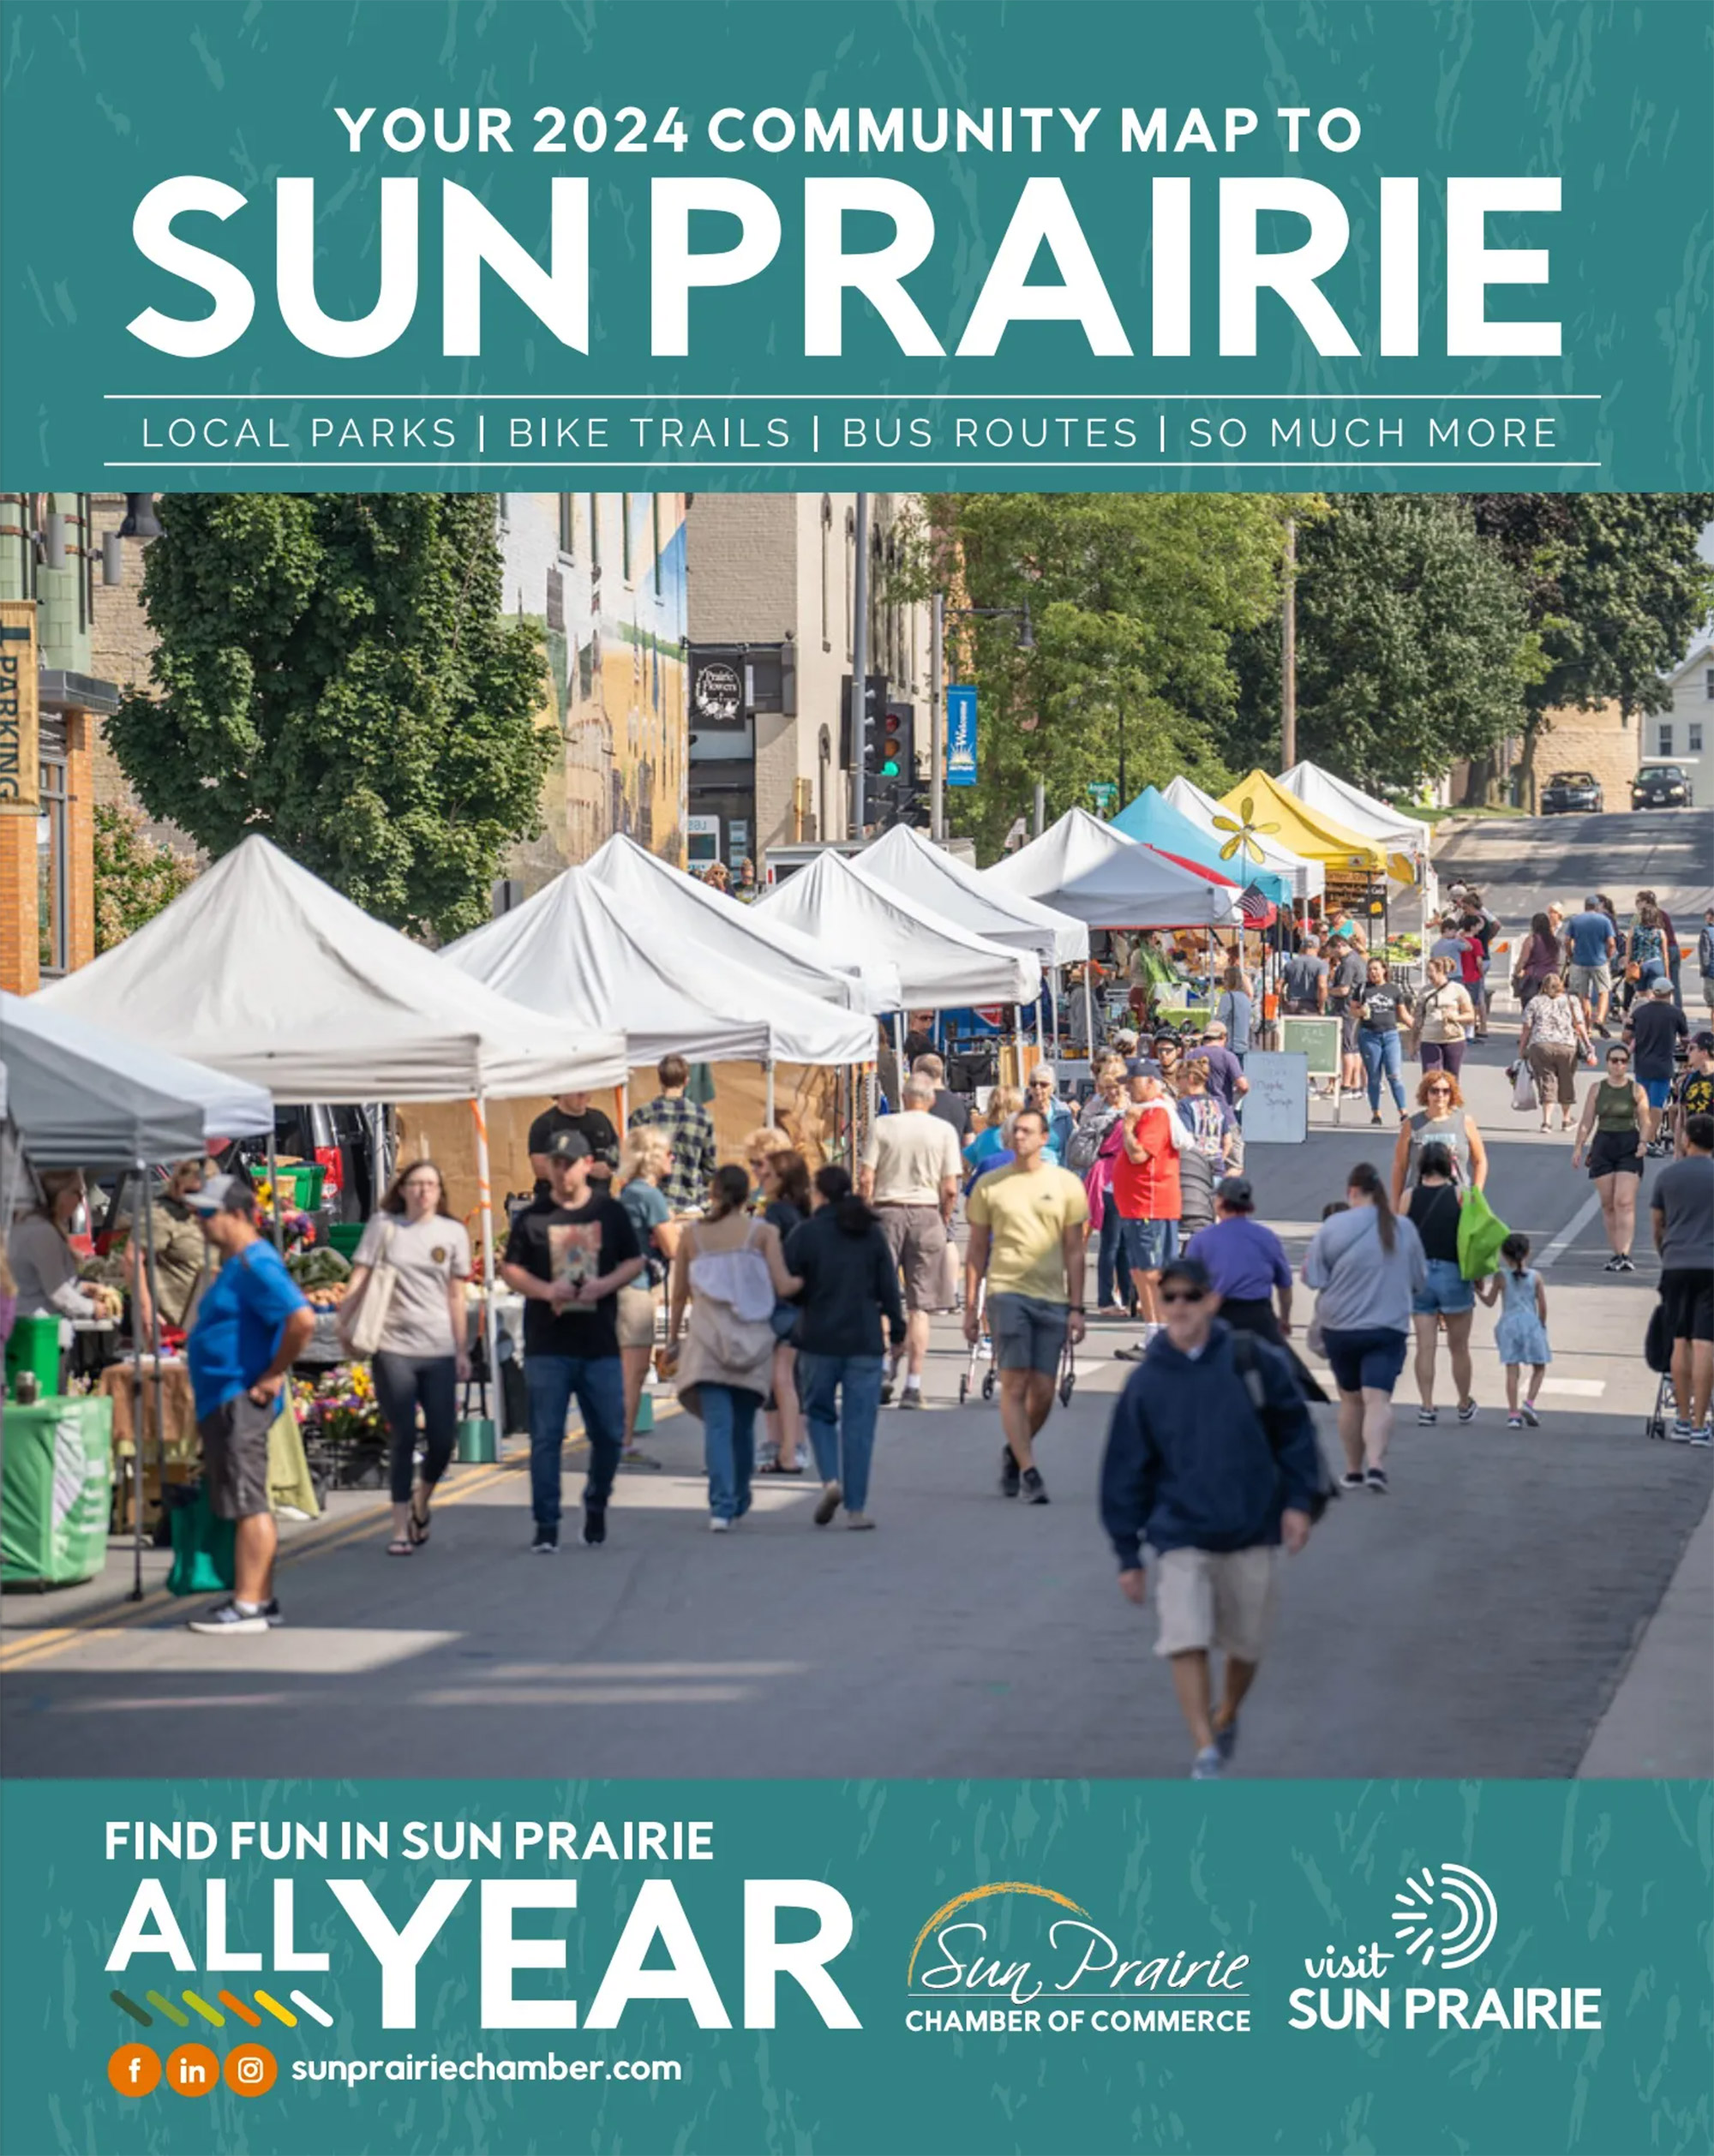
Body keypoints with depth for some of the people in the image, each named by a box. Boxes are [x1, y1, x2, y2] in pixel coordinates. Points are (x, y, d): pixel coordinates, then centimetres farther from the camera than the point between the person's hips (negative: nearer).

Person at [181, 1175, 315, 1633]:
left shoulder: (256, 1265, -16)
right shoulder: (236, 1264, 16)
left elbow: (302, 1319, -28)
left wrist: (273, 1376, -19)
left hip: (240, 1402, -11)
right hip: (223, 1402, 11)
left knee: (247, 1504, -9)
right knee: (246, 1504, 14)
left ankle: (248, 1607, -8)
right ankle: (261, 1599, 19)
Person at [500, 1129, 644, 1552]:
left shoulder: (611, 1213, 6)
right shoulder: (532, 1218, 3)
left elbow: (635, 1262, 9)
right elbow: (510, 1269, 4)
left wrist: (604, 1284, -10)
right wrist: (546, 1290, -14)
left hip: (600, 1345, 1)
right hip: (547, 1346, -1)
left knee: (609, 1434, 5)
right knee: (546, 1437, -3)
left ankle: (596, 1502, 31)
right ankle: (546, 1525, 0)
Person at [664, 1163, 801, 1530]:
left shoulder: (692, 1234, 4)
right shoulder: (761, 1232, 0)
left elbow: (679, 1293, 9)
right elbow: (783, 1288, -6)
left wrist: (673, 1340, 21)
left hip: (707, 1340, 0)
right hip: (752, 1342, 0)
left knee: (717, 1424, -6)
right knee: (743, 1424, 15)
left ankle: (721, 1506, -20)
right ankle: (738, 1502, 28)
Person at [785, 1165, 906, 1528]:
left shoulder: (804, 1235, -3)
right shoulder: (872, 1233, 4)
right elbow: (889, 1286, 4)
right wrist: (897, 1330, 13)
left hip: (818, 1340, -1)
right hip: (865, 1341, 1)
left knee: (819, 1414, 15)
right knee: (859, 1423, 3)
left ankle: (830, 1479, -8)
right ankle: (856, 1507, 1)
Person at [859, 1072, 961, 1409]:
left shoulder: (883, 1126, 2)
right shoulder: (944, 1131, 2)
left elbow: (866, 1181, -2)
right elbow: (950, 1189, -2)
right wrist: (944, 1221, 13)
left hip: (887, 1210, 0)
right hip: (927, 1213, 0)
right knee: (919, 1306, 3)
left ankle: (883, 1369, -3)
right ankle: (913, 1386, 2)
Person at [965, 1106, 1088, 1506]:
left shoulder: (1066, 1184, 7)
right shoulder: (990, 1186, 6)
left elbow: (1074, 1252, 9)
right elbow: (976, 1251, 11)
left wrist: (1076, 1308, 3)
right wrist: (970, 1307, 6)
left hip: (1052, 1298, 1)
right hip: (1006, 1290, -1)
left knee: (1043, 1392, 3)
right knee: (1014, 1384, -11)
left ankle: (1014, 1452, 27)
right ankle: (1028, 1471, -10)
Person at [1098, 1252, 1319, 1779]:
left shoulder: (1252, 1361, -5)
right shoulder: (1144, 1385, -3)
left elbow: (1294, 1430, 5)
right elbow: (1126, 1473, 2)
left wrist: (1297, 1500, -2)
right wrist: (1127, 1554, 1)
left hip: (1252, 1534, 1)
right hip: (1181, 1538, 0)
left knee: (1246, 1646, 10)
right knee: (1186, 1642, -17)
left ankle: (1226, 1718, 39)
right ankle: (1206, 1753, -12)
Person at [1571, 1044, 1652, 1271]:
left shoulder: (1636, 1090, 2)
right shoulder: (1597, 1089, 7)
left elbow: (1645, 1122, 3)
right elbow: (1587, 1122, 8)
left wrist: (1643, 1142, -13)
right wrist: (1579, 1147, 0)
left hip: (1629, 1148, -3)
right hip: (1603, 1145, 3)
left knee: (1624, 1202, -14)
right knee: (1608, 1204, 4)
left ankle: (1625, 1254, -19)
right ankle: (1615, 1253, 11)